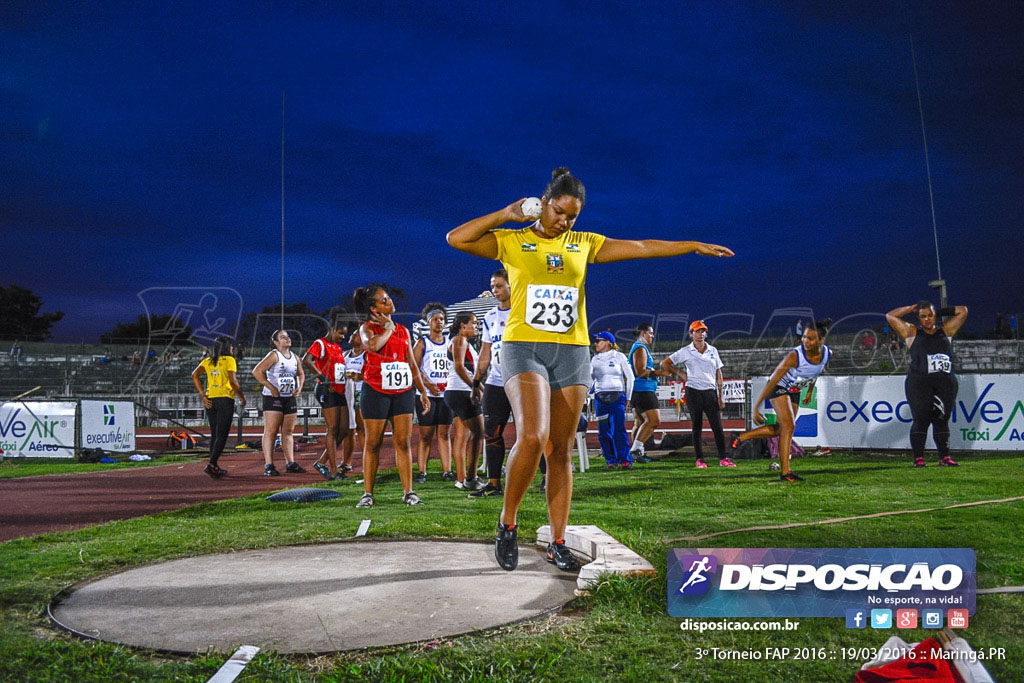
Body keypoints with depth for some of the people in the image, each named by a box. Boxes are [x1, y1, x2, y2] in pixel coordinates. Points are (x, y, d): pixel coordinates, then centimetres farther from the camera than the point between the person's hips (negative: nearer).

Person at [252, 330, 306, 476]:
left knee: (288, 431, 10)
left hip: (290, 398, 7)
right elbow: (256, 371, -18)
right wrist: (271, 387, -19)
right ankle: (268, 465, -4)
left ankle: (290, 463, 16)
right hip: (273, 398, -7)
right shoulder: (274, 355, -9)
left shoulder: (295, 357, 12)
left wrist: (299, 387, 8)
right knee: (271, 431, -5)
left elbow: (301, 374, 26)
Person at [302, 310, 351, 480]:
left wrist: (348, 375, 15)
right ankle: (334, 471, 0)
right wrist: (322, 377, -27)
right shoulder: (320, 344, -7)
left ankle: (321, 462, 18)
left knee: (344, 430, 6)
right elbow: (306, 360, -24)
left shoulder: (338, 347, 19)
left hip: (339, 391, 8)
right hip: (327, 390, -8)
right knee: (333, 430, -6)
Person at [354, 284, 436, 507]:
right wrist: (388, 327, -9)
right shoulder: (367, 328, 0)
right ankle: (368, 493, 9)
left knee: (404, 442, 1)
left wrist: (423, 390, 14)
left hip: (403, 391, 4)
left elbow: (412, 363, 18)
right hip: (376, 391, -3)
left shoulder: (403, 330, 14)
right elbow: (372, 345, -25)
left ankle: (408, 492, 3)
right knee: (373, 444, 2)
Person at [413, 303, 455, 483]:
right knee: (426, 435, -1)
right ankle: (421, 472, 4)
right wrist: (429, 386, -15)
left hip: (446, 393, 4)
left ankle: (447, 471, 6)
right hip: (427, 394, -4)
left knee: (444, 434, 5)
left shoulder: (450, 342, 14)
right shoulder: (422, 343, 1)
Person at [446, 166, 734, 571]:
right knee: (532, 437, -23)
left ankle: (557, 545, 12)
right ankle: (507, 524, -2)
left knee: (561, 450, 4)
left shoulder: (584, 244, 13)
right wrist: (506, 215, -5)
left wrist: (694, 246, 17)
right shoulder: (511, 241, 4)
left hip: (572, 352, 4)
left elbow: (640, 247, 16)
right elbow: (456, 239, -6)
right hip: (523, 347, -3)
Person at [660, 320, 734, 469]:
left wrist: (720, 396, 6)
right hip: (693, 392, -2)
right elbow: (665, 363, 6)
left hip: (710, 391, 2)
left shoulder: (713, 351, 11)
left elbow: (718, 374, 11)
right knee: (696, 427, 3)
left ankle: (723, 458, 3)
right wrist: (680, 374, 1)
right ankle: (700, 459, 9)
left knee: (717, 426, -2)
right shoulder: (686, 352, 2)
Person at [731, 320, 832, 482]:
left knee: (779, 430, 7)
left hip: (795, 391, 7)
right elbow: (772, 381, -31)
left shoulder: (828, 354, -15)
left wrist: (810, 391, 18)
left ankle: (742, 437, 22)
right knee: (789, 426, -17)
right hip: (779, 387, -7)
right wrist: (756, 407, -32)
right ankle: (785, 472, -12)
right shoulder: (795, 356, -33)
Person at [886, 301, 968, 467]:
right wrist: (911, 308, 17)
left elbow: (962, 311, 25)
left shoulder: (946, 331, 18)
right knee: (921, 420, -4)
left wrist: (940, 312, 23)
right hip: (919, 383, -2)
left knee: (942, 420, 4)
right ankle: (918, 458, -1)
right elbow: (890, 316, 12)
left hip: (946, 383, 3)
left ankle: (944, 457, 7)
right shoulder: (912, 332, 12)